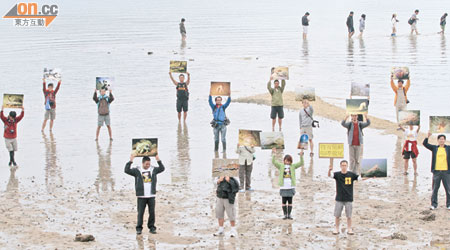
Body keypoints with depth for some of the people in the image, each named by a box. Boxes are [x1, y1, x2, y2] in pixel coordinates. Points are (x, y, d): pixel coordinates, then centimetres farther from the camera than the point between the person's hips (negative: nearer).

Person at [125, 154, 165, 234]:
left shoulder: (153, 170, 10)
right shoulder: (137, 171, 0)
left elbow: (162, 169, 14)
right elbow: (127, 170, -5)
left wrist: (158, 160, 3)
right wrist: (130, 161, -12)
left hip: (151, 196, 2)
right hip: (141, 196, -2)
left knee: (152, 212, 4)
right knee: (140, 213, 0)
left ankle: (152, 227, 12)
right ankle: (139, 228, 6)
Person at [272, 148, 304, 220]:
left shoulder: (293, 166, 8)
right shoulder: (281, 166, 5)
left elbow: (301, 163, 0)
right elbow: (274, 162, -7)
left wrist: (301, 156, -15)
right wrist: (273, 154, -18)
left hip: (291, 187, 1)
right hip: (283, 187, -1)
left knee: (290, 201, 5)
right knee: (284, 201, 3)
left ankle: (289, 214, 11)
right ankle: (285, 214, 10)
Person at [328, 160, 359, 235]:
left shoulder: (351, 174, -1)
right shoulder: (337, 174, -3)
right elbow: (329, 175, -19)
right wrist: (329, 170, -41)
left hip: (349, 199, 0)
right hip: (339, 199, 0)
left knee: (349, 215, 5)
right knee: (337, 215, 5)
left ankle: (349, 229, 17)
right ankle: (336, 229, 18)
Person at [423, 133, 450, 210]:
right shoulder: (434, 148, 6)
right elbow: (425, 144, -1)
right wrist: (428, 137, -15)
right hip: (436, 171, 0)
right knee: (435, 189, 4)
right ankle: (434, 204, 12)